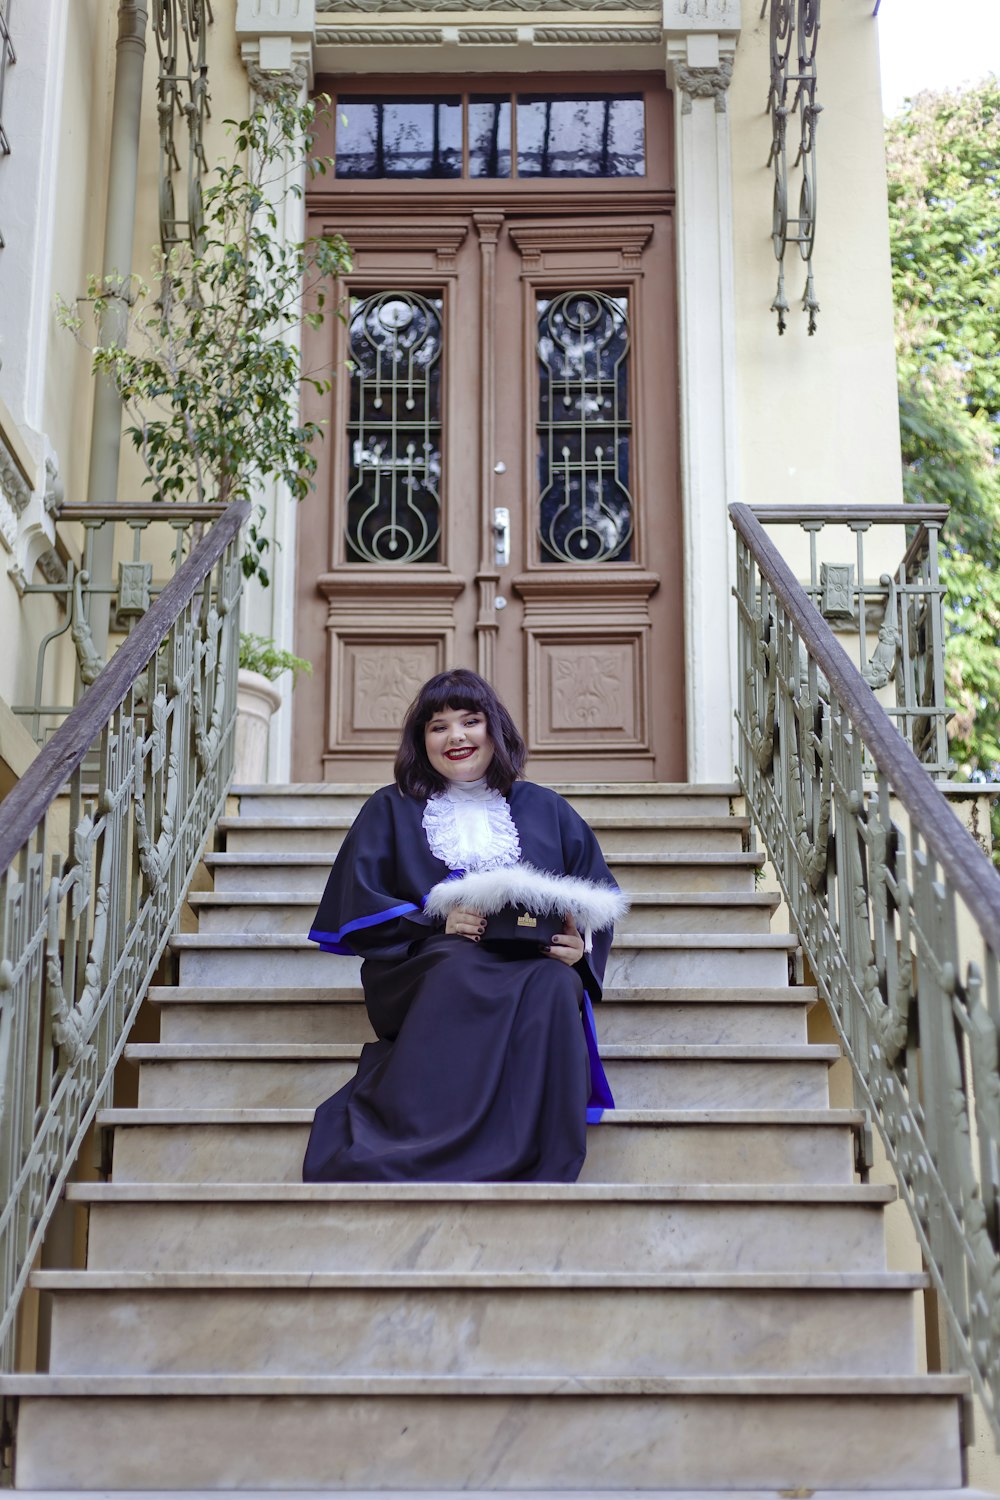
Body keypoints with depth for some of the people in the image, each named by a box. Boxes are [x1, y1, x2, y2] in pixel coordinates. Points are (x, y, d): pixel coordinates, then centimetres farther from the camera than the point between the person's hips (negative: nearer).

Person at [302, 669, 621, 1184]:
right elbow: (357, 913, 6)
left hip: (535, 964, 2)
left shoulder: (548, 811, 21)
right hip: (426, 966, -1)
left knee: (554, 985, -36)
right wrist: (438, 921, -12)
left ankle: (537, 1175, -38)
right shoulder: (390, 812, 17)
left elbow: (599, 902, 17)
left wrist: (580, 947, -8)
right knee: (462, 967, -39)